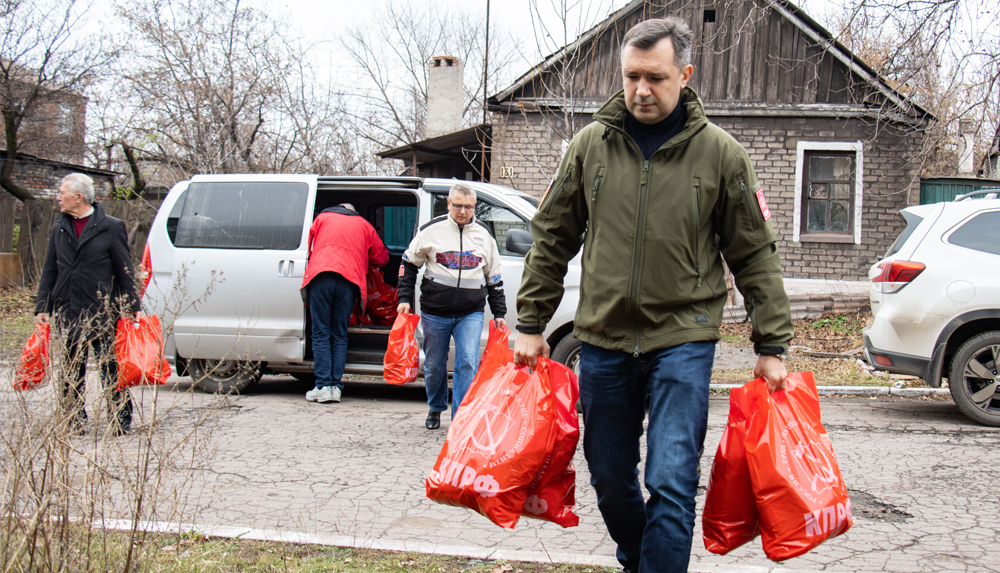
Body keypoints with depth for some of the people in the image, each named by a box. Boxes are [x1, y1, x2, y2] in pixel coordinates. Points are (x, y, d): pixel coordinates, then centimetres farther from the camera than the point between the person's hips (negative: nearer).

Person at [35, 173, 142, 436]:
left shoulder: (111, 227, -1)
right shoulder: (59, 229, 13)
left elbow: (124, 271, 2)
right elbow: (49, 272, 16)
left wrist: (133, 307, 0)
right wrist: (42, 307, 8)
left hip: (102, 313, -5)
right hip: (67, 313, 5)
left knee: (111, 370, -3)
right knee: (71, 373, 9)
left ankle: (120, 420, 6)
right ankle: (75, 421, 20)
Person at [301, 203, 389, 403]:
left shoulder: (322, 217, 25)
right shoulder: (363, 225, 26)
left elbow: (309, 247, 28)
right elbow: (381, 257, 30)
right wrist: (362, 260, 49)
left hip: (319, 276, -1)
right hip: (348, 279, 1)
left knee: (320, 333, 1)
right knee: (340, 335, 8)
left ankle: (323, 386, -6)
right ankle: (336, 386, 1)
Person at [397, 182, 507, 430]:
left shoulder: (484, 234, 8)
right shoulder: (432, 230, 1)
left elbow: (494, 277, 16)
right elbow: (408, 264, 10)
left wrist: (499, 313, 14)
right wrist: (405, 298, 2)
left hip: (471, 314, 1)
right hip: (435, 313, 0)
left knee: (468, 364, -12)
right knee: (434, 365, 10)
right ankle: (435, 409, 34)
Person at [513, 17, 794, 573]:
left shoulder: (720, 153, -3)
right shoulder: (591, 144, 2)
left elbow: (756, 255, 2)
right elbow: (552, 238, 9)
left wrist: (772, 345, 0)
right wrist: (532, 324, 7)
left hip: (683, 339, -3)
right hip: (603, 339, 3)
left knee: (671, 482, -12)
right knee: (610, 477, 15)